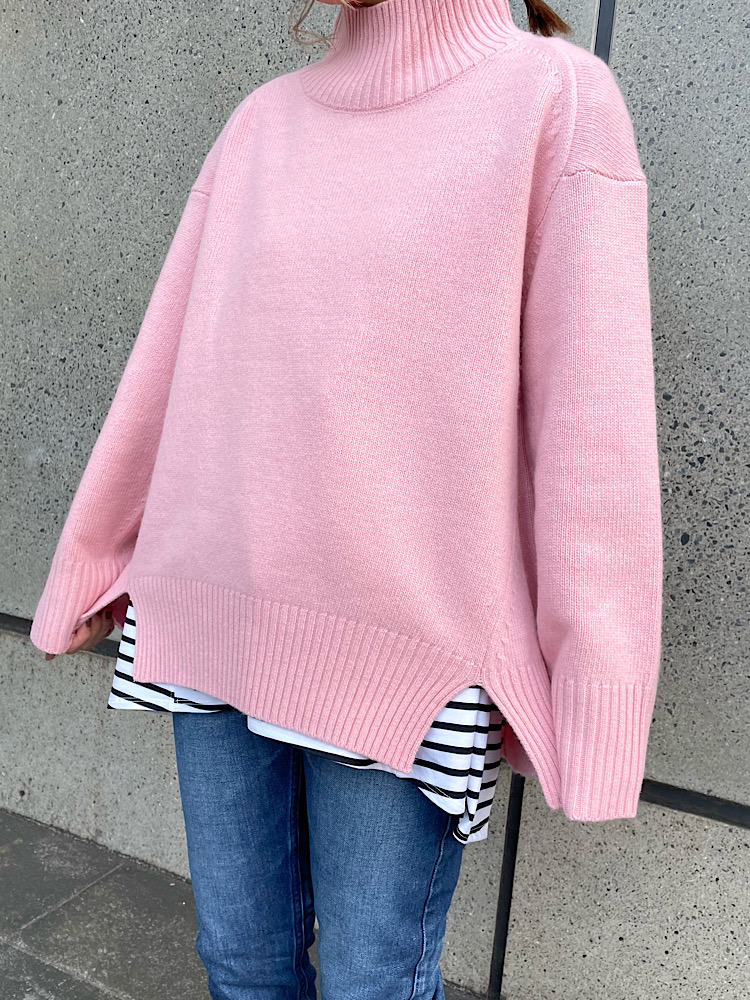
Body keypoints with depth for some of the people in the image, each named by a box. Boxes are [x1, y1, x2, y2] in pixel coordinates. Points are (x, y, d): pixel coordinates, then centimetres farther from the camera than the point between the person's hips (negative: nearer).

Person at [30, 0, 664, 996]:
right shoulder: (262, 120, 11)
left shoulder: (557, 94, -2)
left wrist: (594, 696, -10)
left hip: (407, 651, -4)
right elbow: (168, 365, 13)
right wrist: (94, 560, 19)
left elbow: (591, 421, -8)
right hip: (210, 624, 5)